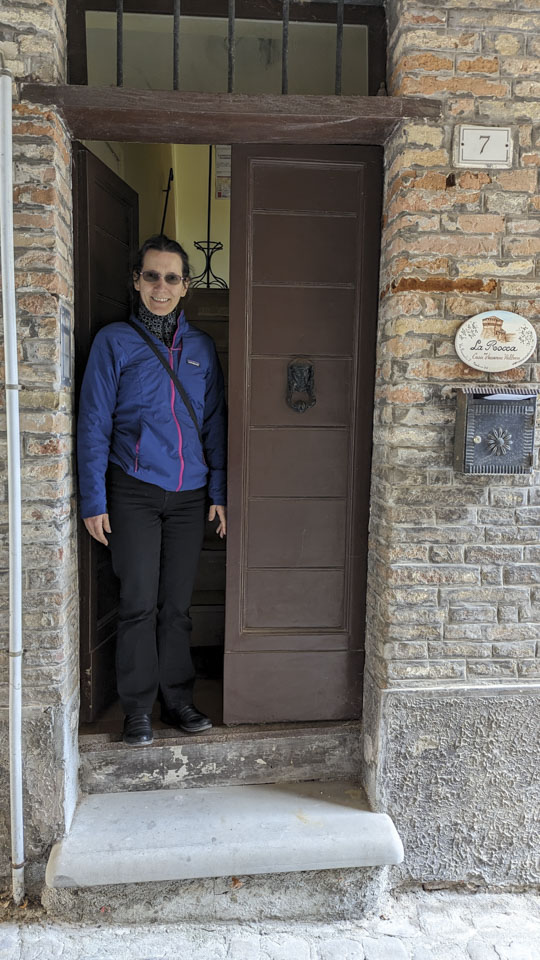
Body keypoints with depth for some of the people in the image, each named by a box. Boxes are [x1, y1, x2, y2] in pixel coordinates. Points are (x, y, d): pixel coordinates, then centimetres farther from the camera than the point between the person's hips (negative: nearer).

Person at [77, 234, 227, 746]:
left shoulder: (201, 346, 10)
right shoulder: (114, 341, 0)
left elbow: (214, 422, 12)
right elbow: (94, 425, -2)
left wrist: (218, 491, 7)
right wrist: (94, 501, -7)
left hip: (188, 494, 3)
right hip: (134, 492, -3)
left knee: (177, 603, 9)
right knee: (139, 603, -1)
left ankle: (177, 698, 23)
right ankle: (138, 708, 15)